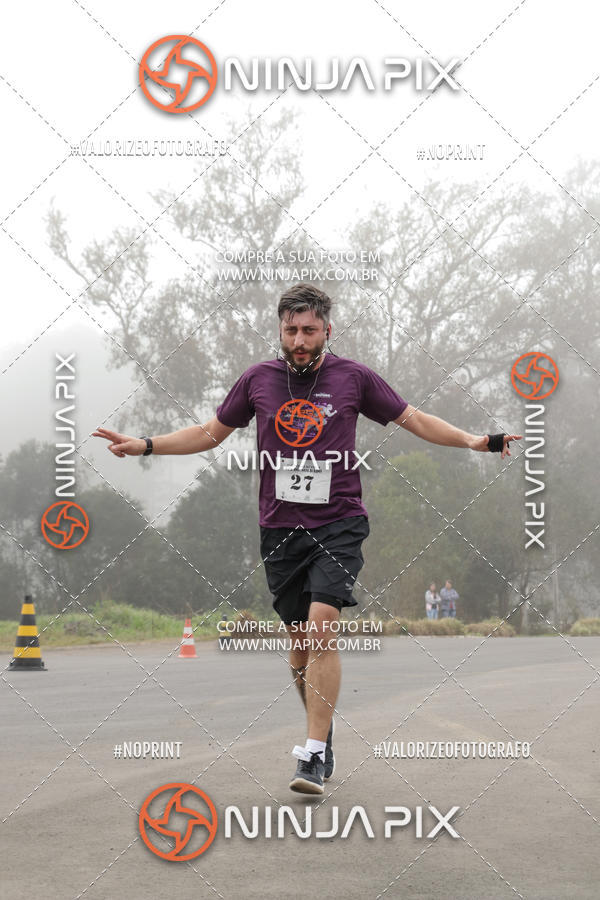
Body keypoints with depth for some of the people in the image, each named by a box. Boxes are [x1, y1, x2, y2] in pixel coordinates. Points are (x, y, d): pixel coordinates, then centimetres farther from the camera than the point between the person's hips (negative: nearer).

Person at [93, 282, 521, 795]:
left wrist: (472, 441, -3)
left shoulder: (354, 377, 1)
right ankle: (323, 737, 27)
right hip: (280, 527, 3)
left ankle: (314, 757, -18)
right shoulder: (258, 380, 7)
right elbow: (211, 433, 18)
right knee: (299, 639, 8)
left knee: (321, 630, -18)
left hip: (338, 524, -3)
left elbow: (414, 420, 9)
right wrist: (144, 445, 11)